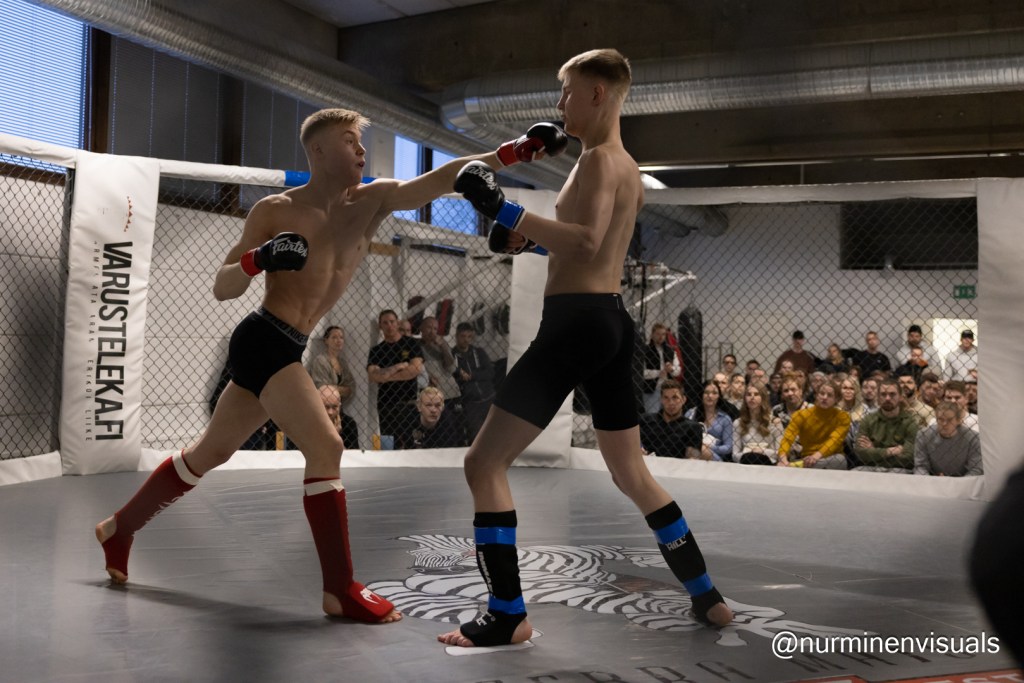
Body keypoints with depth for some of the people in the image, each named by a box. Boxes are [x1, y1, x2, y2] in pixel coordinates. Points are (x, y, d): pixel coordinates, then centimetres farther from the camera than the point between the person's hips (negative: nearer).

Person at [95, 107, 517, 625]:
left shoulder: (372, 201, 7)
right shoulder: (276, 211, -5)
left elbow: (438, 180, -8)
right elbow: (221, 288, -3)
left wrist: (502, 156, -19)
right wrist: (259, 258, -23)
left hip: (286, 349, 7)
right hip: (262, 341, -7)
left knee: (209, 453, 18)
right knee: (325, 447, -17)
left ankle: (119, 527, 37)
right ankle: (341, 592, -12)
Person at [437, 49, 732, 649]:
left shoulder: (598, 160, -10)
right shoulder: (628, 166, 18)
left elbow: (587, 244, -26)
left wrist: (504, 209, -24)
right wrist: (526, 237, 18)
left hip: (576, 322, -10)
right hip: (612, 319, 10)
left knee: (485, 464, -3)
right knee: (633, 474, 20)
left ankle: (508, 616, 0)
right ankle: (708, 597, 26)